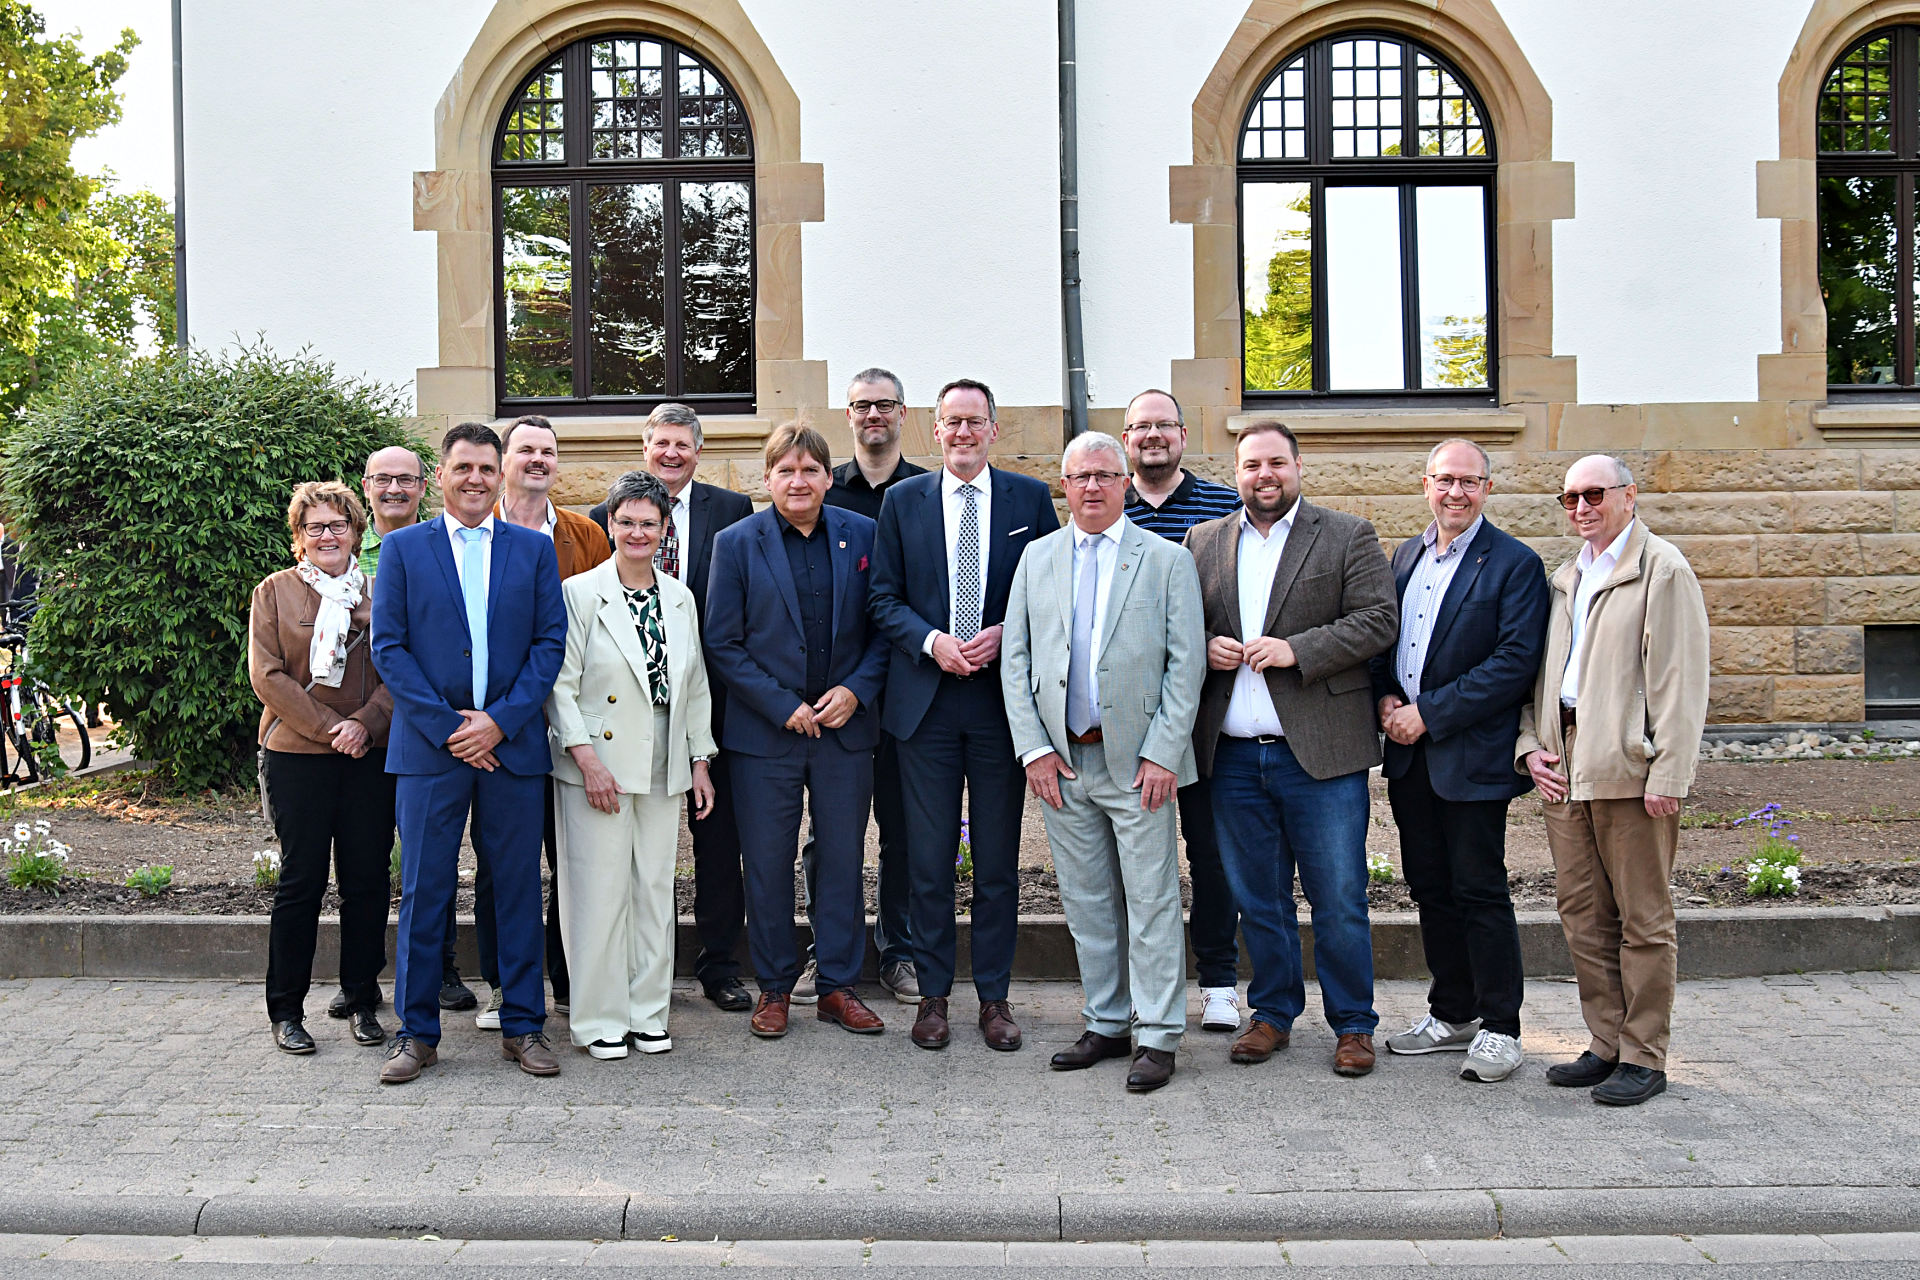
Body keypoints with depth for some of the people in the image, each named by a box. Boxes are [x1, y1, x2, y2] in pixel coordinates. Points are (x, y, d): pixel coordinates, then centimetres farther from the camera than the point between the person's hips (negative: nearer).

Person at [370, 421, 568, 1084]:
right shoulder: (403, 547, 6)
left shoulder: (534, 549, 8)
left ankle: (523, 1026, 17)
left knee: (519, 889, 6)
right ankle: (417, 1031, 14)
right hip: (429, 747, -1)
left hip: (512, 745, 1)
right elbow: (388, 645, 0)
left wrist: (500, 720, -9)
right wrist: (447, 727, -9)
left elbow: (551, 642, 3)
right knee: (423, 891, 3)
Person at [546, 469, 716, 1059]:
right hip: (598, 763, -5)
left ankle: (648, 1012, 20)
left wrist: (700, 759, 11)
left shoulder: (680, 598, 12)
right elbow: (561, 685, -8)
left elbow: (695, 686, 16)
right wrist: (587, 759, -15)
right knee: (599, 890, -2)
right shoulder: (579, 593, -4)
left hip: (663, 767, 5)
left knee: (655, 889, 9)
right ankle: (600, 1019, 10)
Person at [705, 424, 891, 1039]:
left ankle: (838, 987, 20)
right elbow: (722, 643, -3)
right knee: (768, 864, 5)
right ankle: (774, 988, 20)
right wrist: (783, 707, -10)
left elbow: (883, 626, 7)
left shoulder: (862, 535, 4)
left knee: (843, 860, 8)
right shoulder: (737, 542, -1)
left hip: (846, 728, 2)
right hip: (765, 732, -1)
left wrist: (856, 690, -9)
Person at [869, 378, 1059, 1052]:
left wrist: (1003, 635, -11)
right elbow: (885, 598, 6)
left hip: (1003, 695, 0)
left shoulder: (1030, 497, 5)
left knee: (999, 858, 6)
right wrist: (931, 641, -11)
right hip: (925, 698, 0)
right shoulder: (903, 501, 7)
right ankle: (933, 993, 17)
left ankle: (994, 995, 18)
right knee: (929, 858, 4)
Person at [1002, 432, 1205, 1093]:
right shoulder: (1037, 558, 10)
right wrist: (1033, 748, -1)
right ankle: (1107, 1025, 23)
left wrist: (1163, 753, -11)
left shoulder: (1168, 560, 1)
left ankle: (1157, 1037, 9)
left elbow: (1187, 664, -4)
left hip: (1137, 763, -3)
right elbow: (1015, 660, 8)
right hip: (1061, 761, 4)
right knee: (1086, 902, 11)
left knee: (1151, 901, 0)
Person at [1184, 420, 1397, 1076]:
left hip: (1320, 752, -3)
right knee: (1257, 899, 13)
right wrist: (1205, 647, -5)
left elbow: (1378, 621, -6)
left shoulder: (1349, 536, 3)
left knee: (1339, 900, 2)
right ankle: (1273, 1012, 27)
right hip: (1232, 753, 3)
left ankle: (1353, 1023, 17)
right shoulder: (1203, 542, 13)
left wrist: (1295, 649, -16)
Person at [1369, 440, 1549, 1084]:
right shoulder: (1405, 555, 13)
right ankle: (1453, 1014, 27)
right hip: (1409, 753, 6)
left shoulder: (1515, 564, -8)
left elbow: (1516, 662, -15)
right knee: (1431, 889, 14)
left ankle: (1498, 1028, 13)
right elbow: (1383, 638, 19)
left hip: (1473, 757, -6)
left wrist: (1429, 713, -17)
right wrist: (1385, 697, -1)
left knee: (1480, 892, 0)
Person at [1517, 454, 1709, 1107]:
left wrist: (1669, 774, -16)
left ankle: (1643, 1058, 10)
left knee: (1642, 918, 1)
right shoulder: (1567, 577, 19)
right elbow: (1539, 672, 22)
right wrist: (1530, 745, 7)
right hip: (1564, 767, 7)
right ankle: (1607, 1044, 21)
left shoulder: (1663, 570, -4)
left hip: (1630, 770, -7)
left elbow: (1680, 681, -11)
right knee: (1582, 912, 10)